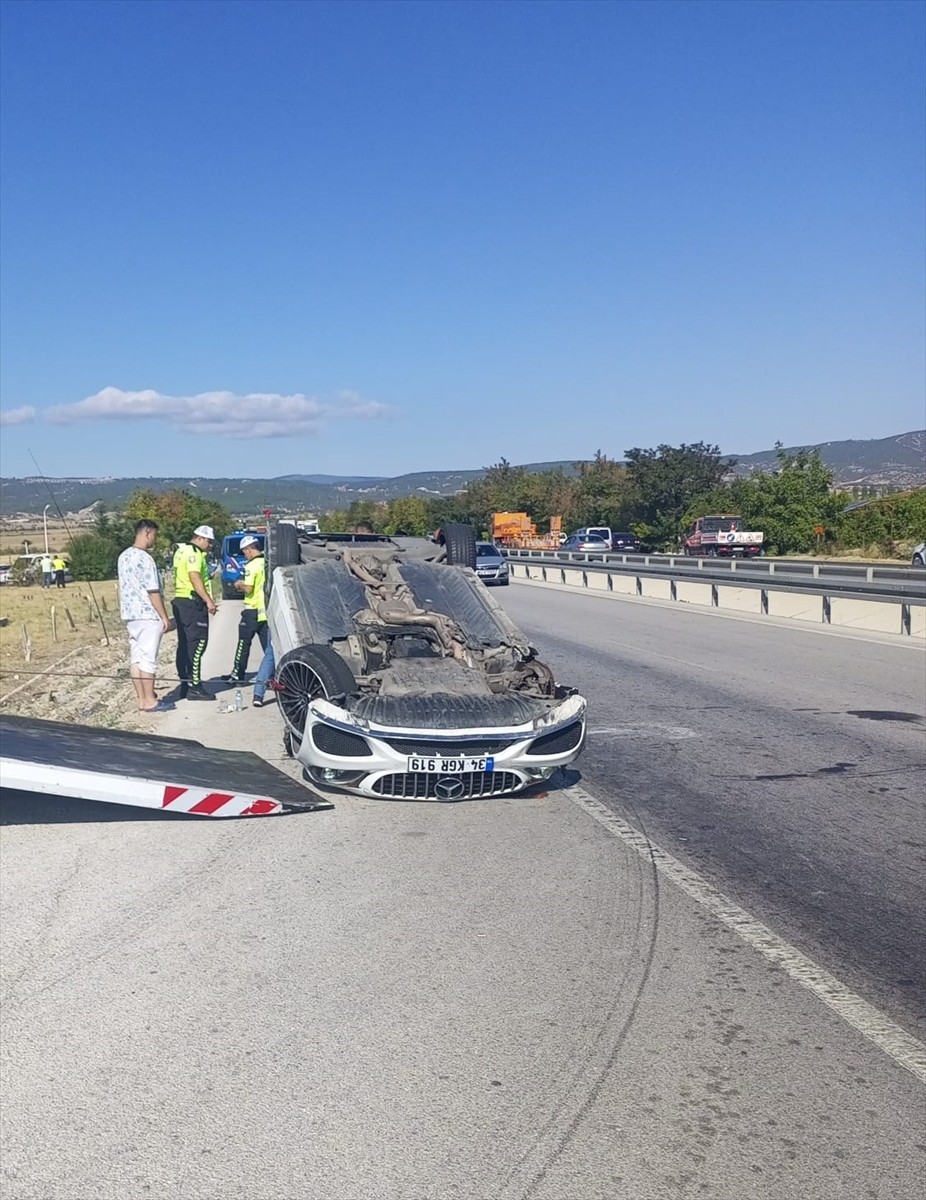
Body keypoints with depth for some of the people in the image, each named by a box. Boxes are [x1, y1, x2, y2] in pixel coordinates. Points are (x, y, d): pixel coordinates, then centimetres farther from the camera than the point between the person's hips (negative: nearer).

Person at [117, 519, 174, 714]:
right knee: (148, 658, -4)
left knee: (135, 657, 9)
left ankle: (141, 699, 14)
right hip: (148, 615, -9)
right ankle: (150, 701, 1)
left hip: (130, 614, 9)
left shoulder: (123, 557, 11)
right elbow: (152, 591, -18)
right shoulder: (144, 558, -17)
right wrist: (164, 617, -12)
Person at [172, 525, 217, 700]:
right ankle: (194, 687, -11)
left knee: (184, 644, 12)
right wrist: (208, 600, -26)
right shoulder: (193, 553, -12)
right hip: (193, 602, -11)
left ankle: (185, 684, 16)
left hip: (180, 601, 11)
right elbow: (195, 578, -23)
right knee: (197, 644, -9)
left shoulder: (181, 551, 20)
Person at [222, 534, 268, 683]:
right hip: (267, 610, 6)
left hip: (253, 610, -6)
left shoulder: (252, 565, -16)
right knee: (268, 644, 9)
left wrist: (239, 585, 0)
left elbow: (248, 589, -21)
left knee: (244, 643, 5)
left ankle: (237, 674, 11)